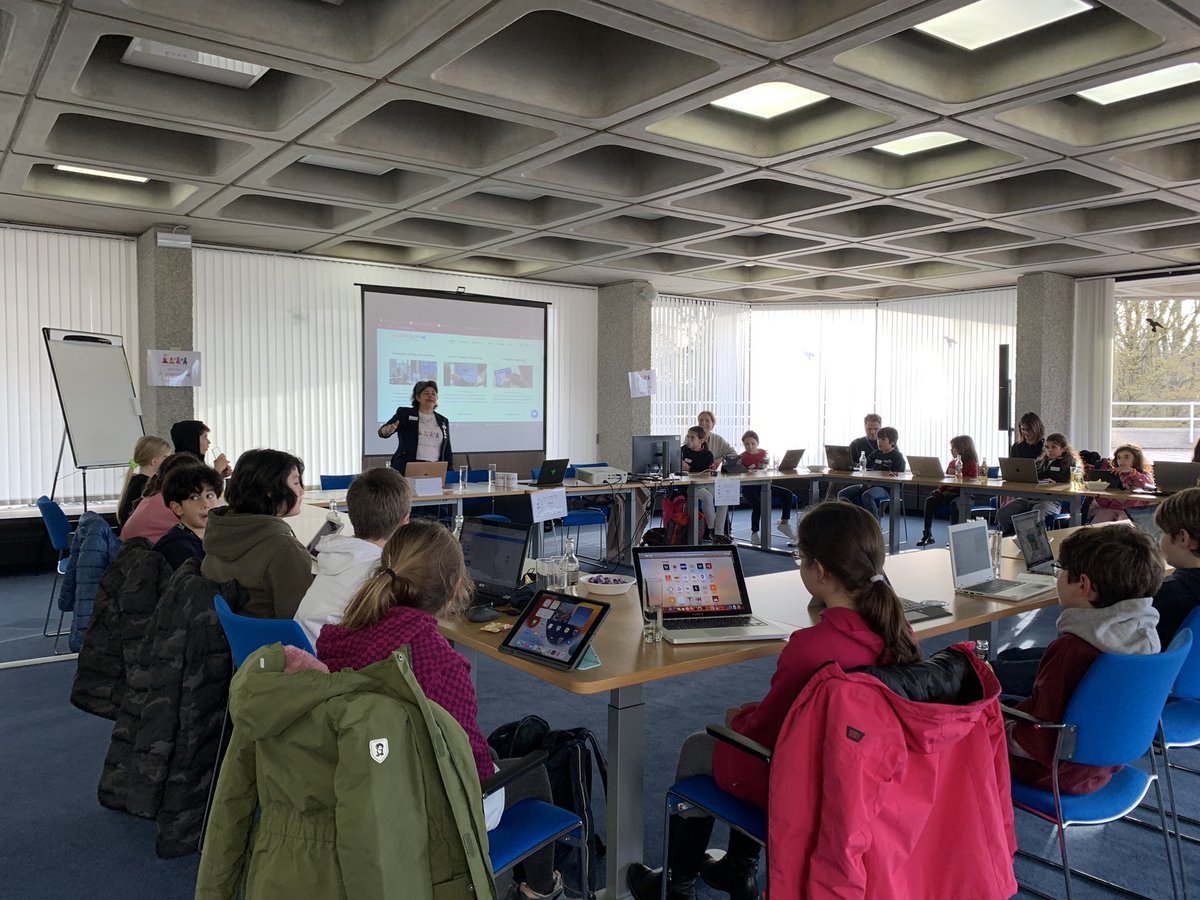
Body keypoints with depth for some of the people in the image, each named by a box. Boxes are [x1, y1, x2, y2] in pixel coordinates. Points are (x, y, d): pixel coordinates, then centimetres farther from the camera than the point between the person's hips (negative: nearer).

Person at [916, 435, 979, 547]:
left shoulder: (972, 463, -3)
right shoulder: (952, 463, 16)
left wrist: (956, 474, -22)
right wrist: (939, 490, 2)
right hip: (949, 492, 6)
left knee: (954, 504, -37)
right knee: (930, 500, -16)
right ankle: (927, 534, -14)